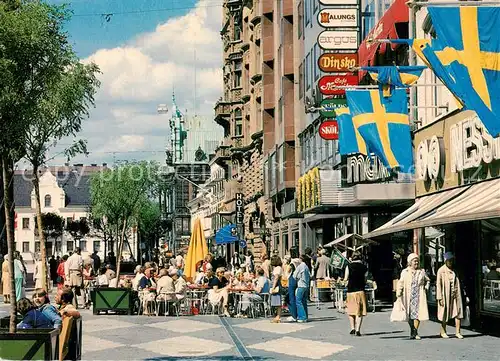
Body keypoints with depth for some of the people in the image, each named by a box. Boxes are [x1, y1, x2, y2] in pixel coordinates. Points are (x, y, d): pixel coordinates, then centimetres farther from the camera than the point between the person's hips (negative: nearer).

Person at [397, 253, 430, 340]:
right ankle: (412, 331, 19)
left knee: (417, 313, -9)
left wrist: (426, 288, 11)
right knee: (409, 315, 4)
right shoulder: (405, 272, 3)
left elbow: (427, 280, 25)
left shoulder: (422, 272, 8)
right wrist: (399, 295, -4)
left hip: (419, 296, 0)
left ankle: (415, 333, -7)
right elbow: (400, 284, 2)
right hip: (408, 296, 0)